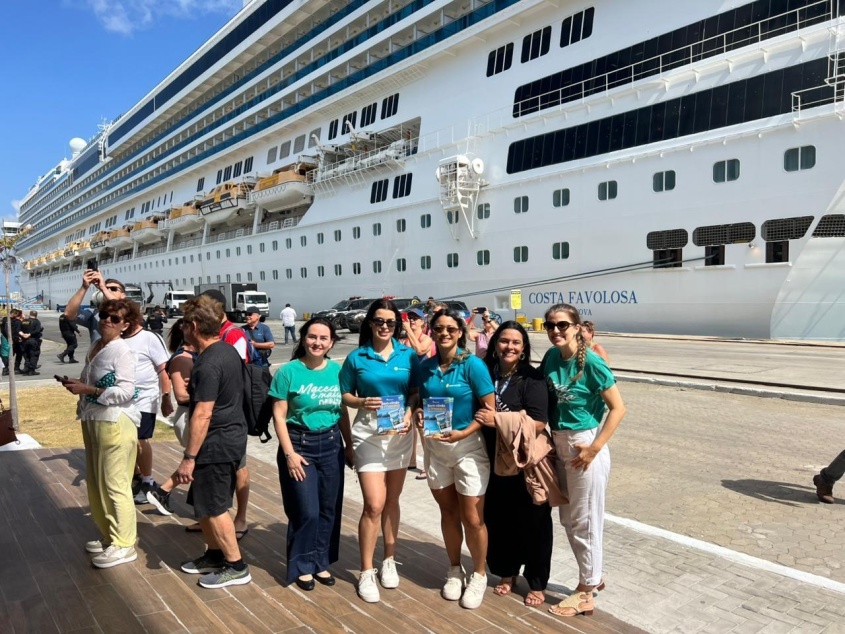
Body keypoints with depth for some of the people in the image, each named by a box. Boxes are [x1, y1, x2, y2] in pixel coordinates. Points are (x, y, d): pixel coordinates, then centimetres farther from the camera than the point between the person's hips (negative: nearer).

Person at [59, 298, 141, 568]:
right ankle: (110, 536, 31)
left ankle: (124, 545, 9)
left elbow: (125, 392, -22)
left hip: (115, 422, -9)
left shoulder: (122, 351, -15)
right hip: (93, 421, 9)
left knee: (115, 484, -3)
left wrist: (87, 390, -21)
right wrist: (76, 384, 5)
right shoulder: (95, 346, 11)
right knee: (96, 482, 17)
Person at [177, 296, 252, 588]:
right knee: (204, 504, 21)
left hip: (216, 443, -10)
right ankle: (215, 555, 34)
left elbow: (203, 414, -24)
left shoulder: (208, 365, -23)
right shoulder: (228, 350, 6)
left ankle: (236, 567, 15)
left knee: (212, 508, 4)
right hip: (232, 436, 10)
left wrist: (189, 457, -20)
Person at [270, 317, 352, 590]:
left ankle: (321, 562, 29)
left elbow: (343, 412, 9)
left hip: (331, 445, 4)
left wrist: (349, 446, 9)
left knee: (329, 509, 10)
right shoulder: (289, 371, -10)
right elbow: (279, 415, -9)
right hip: (299, 444, -4)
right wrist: (290, 453, -13)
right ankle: (302, 566, 22)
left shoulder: (337, 371, 1)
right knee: (307, 511, 0)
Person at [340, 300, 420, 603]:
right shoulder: (356, 357, -2)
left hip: (400, 433, 2)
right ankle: (366, 572, 10)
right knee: (374, 504, -7)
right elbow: (345, 396, 2)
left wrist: (409, 412, -14)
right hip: (368, 434, -2)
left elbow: (416, 392, 4)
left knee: (392, 501, 14)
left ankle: (389, 560, 32)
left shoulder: (408, 356, 2)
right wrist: (363, 402, -17)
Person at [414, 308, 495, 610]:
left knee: (472, 518, 2)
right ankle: (454, 570, 35)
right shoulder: (425, 366, 1)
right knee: (448, 511, 16)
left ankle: (479, 575, 25)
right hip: (435, 446, 4)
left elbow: (489, 408, -13)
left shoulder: (473, 365, -13)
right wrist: (418, 414, -8)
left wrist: (463, 433, -23)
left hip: (468, 446, -4)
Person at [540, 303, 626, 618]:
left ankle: (586, 591, 23)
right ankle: (593, 576, 38)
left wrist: (594, 448, -18)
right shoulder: (551, 357, 1)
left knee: (584, 520, 6)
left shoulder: (591, 362, -17)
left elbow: (618, 408, -15)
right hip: (560, 444, 7)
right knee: (568, 518, 18)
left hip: (584, 445, -7)